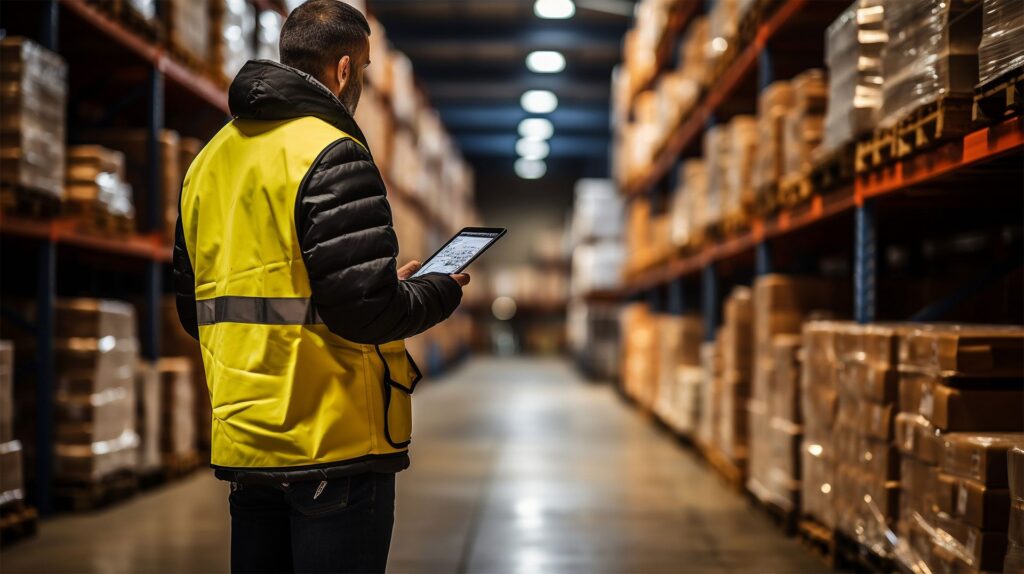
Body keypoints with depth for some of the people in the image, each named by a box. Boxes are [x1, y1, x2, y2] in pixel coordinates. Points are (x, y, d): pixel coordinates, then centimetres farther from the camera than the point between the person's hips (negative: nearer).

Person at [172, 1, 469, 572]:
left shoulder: (208, 161, 12)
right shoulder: (331, 156, -14)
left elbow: (193, 307, 16)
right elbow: (367, 309, -21)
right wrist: (443, 291, -1)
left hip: (242, 439, 8)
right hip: (334, 438, -8)